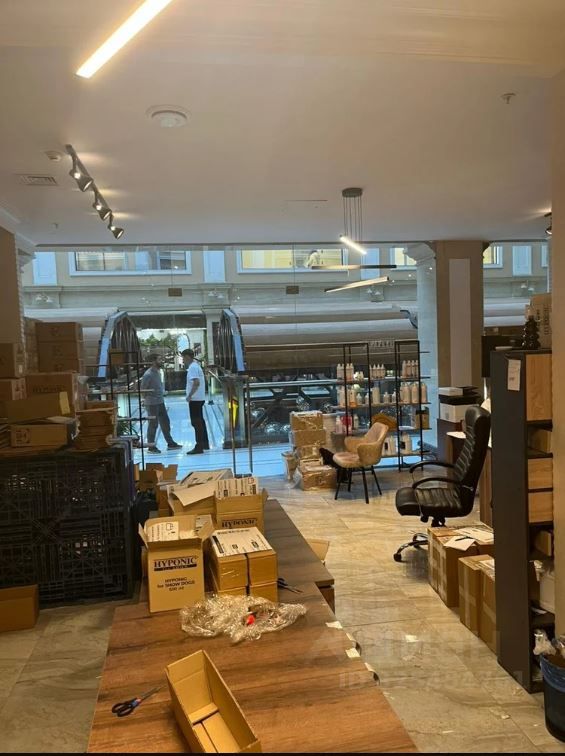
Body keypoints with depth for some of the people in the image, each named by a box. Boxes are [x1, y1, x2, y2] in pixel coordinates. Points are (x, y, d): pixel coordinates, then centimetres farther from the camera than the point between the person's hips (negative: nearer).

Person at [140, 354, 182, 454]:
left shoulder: (158, 372, 9)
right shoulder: (148, 374, -19)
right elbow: (143, 389, -17)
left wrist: (161, 394, 10)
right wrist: (148, 398, -10)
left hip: (160, 402, 9)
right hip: (152, 403, -9)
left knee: (165, 422, 14)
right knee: (153, 424, 1)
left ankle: (170, 443, 25)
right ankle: (151, 446, 12)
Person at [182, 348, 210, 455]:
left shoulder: (192, 367, -16)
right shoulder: (196, 365, 16)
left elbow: (196, 383, -28)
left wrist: (189, 395, -23)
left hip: (195, 399, -10)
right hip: (199, 398, 10)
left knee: (196, 422, -7)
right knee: (200, 421, 17)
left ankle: (199, 447, -4)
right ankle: (204, 444, 25)